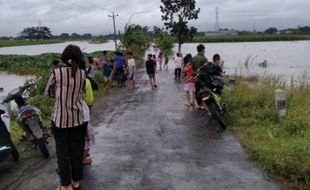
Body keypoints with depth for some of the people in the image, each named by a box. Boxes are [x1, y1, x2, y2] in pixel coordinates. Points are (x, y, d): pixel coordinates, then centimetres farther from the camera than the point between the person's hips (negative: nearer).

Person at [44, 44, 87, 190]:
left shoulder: (56, 73, -8)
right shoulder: (83, 74, -2)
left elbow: (47, 93, 4)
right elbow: (82, 94, 5)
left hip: (60, 119, -2)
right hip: (78, 119, 3)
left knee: (62, 152, 11)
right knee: (76, 150, 15)